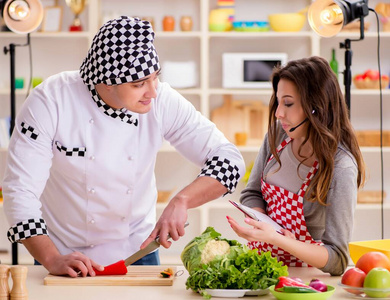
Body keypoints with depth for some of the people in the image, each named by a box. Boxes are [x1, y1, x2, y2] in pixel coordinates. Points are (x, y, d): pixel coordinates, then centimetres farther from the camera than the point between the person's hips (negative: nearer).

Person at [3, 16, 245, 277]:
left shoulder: (163, 102, -16)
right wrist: (53, 260, -34)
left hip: (136, 251, 2)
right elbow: (20, 190, -23)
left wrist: (181, 202, -30)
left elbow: (228, 159, -13)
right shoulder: (50, 100, -22)